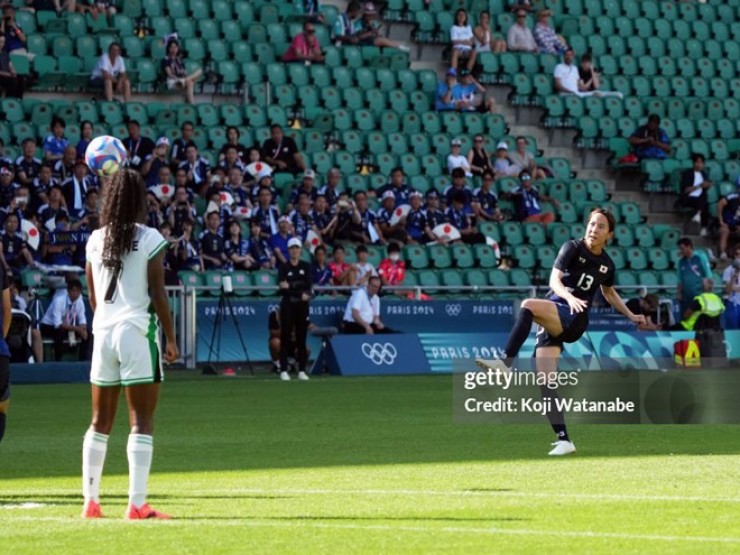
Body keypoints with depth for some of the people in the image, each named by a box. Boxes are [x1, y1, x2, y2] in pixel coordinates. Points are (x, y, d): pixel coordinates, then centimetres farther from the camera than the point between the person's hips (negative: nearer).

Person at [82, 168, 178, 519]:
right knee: (141, 421, -3)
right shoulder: (150, 239, -7)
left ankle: (91, 501, 12)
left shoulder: (96, 239, 7)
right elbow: (158, 295, -8)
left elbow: (93, 297, 14)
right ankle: (137, 504, -8)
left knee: (100, 421, 12)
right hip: (138, 332, -5)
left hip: (103, 332, 5)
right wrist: (171, 338, 0)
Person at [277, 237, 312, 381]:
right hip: (288, 305, -2)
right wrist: (300, 293, -19)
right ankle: (283, 370, -3)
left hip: (302, 305, 2)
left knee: (301, 338, 3)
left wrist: (290, 286, -18)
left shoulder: (306, 266, 7)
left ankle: (302, 371, 6)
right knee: (286, 338, -4)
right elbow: (282, 289, -9)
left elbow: (308, 285, -6)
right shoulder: (284, 267, 1)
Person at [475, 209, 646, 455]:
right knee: (545, 381, -10)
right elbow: (555, 280, -13)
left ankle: (505, 362, -38)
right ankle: (563, 440, -5)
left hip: (573, 319, -1)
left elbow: (609, 292, 34)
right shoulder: (573, 248, 2)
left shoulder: (607, 265, 11)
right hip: (552, 321, 1)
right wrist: (569, 296, -32)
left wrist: (631, 316, 30)